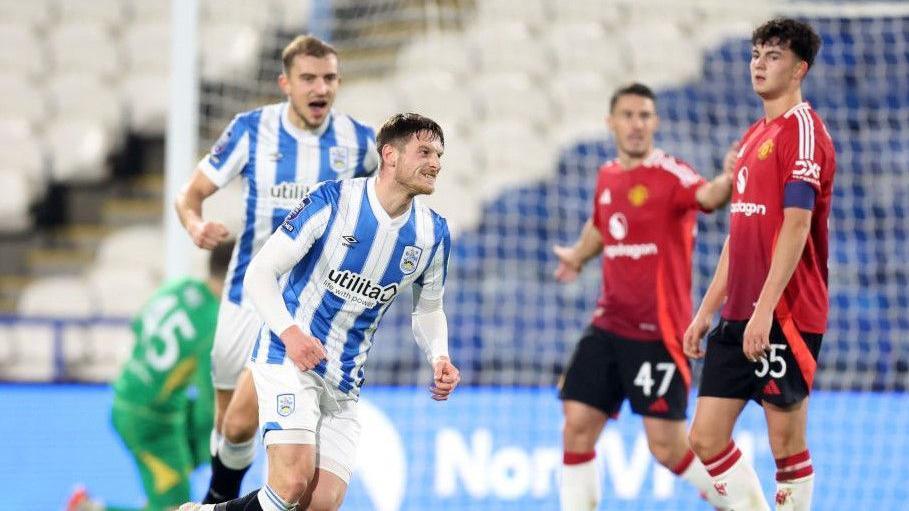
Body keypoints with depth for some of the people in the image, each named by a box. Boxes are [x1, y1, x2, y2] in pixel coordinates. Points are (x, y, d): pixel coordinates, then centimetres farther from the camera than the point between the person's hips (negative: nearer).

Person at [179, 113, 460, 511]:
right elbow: (259, 272, -10)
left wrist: (439, 358, -2)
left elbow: (428, 310, 19)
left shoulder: (433, 234, 3)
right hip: (289, 359, -6)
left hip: (344, 385, 6)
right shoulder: (332, 202, -12)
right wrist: (289, 331, -27)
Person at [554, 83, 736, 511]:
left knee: (667, 447, -5)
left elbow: (706, 196, -36)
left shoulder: (670, 175, -12)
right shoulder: (607, 177, 9)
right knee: (578, 425, -1)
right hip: (608, 327, 6)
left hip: (658, 331, -6)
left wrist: (727, 180, -55)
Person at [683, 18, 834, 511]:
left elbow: (796, 226, -17)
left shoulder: (802, 128, -9)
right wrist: (706, 312, 20)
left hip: (785, 317, -9)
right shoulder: (753, 137, 18)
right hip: (738, 318, 9)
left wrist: (764, 311, -22)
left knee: (786, 442, -2)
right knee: (706, 437, 5)